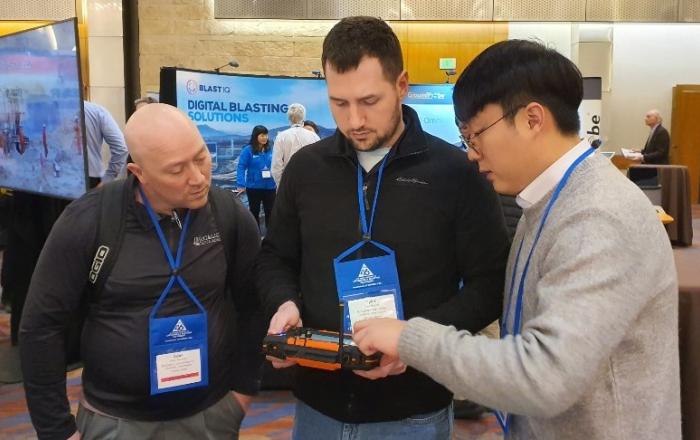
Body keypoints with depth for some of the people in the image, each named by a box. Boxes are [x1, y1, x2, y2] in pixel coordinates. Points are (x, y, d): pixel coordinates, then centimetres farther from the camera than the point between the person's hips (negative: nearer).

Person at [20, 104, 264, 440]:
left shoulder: (231, 216, -9)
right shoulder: (86, 221, -15)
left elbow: (252, 305, 2)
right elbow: (42, 326, -8)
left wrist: (244, 386, 3)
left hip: (213, 413, 2)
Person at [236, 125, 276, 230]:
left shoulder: (271, 149, 0)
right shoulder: (248, 150, -10)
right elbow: (241, 167, -13)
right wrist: (241, 185, -23)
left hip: (270, 187, 2)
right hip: (254, 187, -2)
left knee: (270, 212, 9)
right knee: (254, 212, 13)